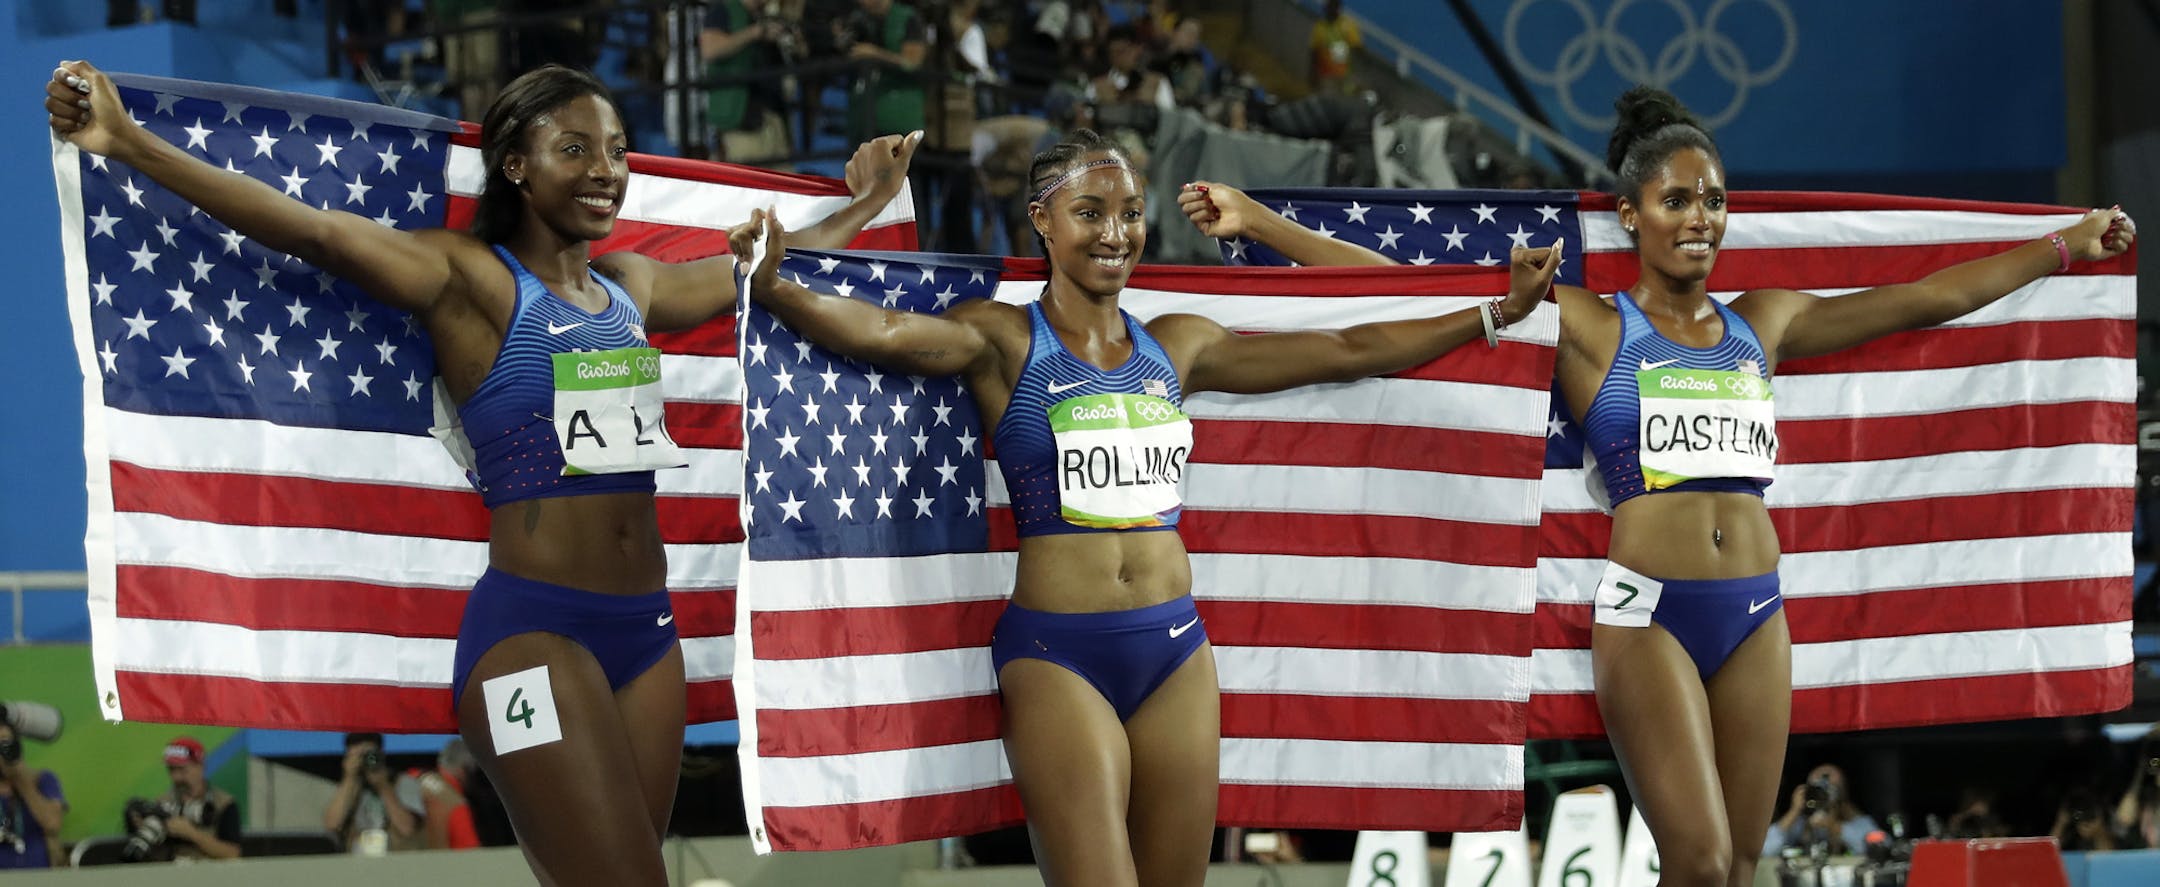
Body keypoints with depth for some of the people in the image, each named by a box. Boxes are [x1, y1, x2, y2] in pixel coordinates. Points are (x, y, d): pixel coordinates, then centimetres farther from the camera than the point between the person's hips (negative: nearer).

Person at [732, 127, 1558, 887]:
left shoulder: (1176, 347, 12)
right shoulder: (1005, 341, -1)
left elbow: (1348, 351, 18)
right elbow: (883, 330, -20)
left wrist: (1497, 311, 19)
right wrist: (776, 289, -39)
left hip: (1175, 651, 5)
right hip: (1056, 658, -5)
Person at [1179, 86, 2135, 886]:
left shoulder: (1761, 324, 13)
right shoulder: (1585, 327, 2)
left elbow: (1928, 299, 20)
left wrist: (2068, 243, 22)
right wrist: (1259, 224, -8)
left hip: (1755, 610, 4)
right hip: (1647, 612, -4)